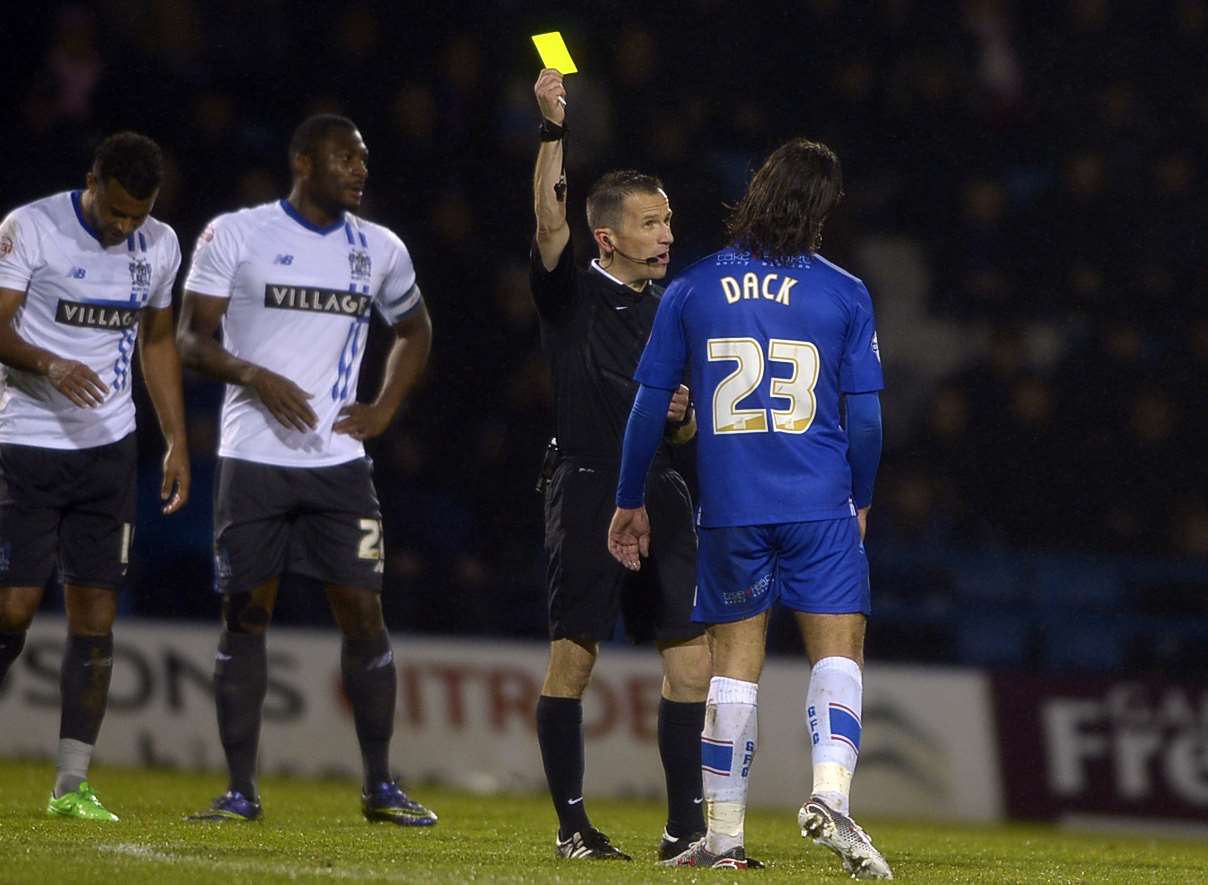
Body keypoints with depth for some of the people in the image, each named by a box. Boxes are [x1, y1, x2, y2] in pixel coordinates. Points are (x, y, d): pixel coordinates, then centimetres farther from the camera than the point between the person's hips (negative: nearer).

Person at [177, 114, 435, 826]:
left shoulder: (381, 250, 10)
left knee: (364, 613, -1)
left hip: (339, 464, 3)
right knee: (246, 615, 0)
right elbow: (192, 339, -1)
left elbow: (415, 330, 26)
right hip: (254, 461, -3)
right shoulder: (236, 235, -1)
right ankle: (241, 790, 5)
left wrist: (385, 409, 11)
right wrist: (256, 377, -18)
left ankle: (381, 786, 8)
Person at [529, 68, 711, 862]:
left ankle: (685, 826, 4)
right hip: (588, 490, -6)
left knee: (693, 656, 0)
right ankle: (573, 825, 2)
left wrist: (682, 415, 1)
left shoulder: (671, 312, 17)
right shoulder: (571, 293, 1)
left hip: (660, 495, 6)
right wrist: (554, 131, -29)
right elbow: (549, 218, -18)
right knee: (572, 657, -6)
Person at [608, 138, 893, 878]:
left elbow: (650, 407, 6)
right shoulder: (844, 293, 0)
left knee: (736, 659, 10)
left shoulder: (692, 290, 3)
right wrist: (861, 501, 16)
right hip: (820, 505, -2)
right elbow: (866, 417, 0)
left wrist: (630, 502, 16)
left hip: (729, 508, 2)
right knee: (838, 650, 0)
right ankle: (830, 795, -22)